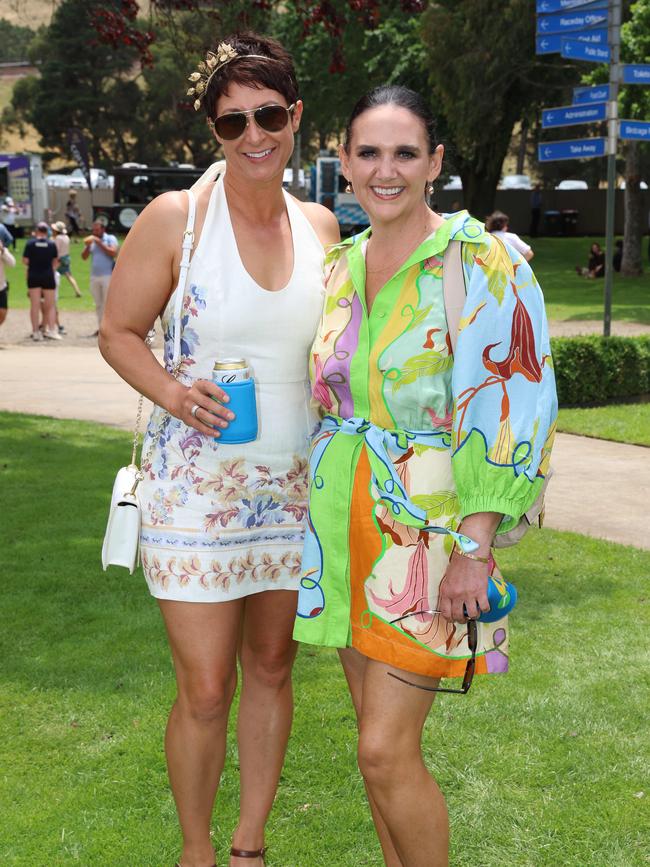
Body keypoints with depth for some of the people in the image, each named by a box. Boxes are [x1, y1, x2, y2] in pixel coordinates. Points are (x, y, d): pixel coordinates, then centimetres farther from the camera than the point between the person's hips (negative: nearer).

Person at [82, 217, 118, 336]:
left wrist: (100, 243, -14)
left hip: (108, 276, -5)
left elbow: (113, 253, -15)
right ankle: (101, 327, 11)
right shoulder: (91, 240, 15)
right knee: (98, 304, 7)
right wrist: (87, 246, -6)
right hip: (94, 276, 5)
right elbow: (84, 257, 11)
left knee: (108, 303, -8)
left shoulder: (110, 239, 1)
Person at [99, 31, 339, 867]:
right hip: (195, 482, -4)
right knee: (205, 690, -1)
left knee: (271, 669, 14)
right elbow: (117, 332, -2)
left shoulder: (319, 224, 5)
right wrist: (171, 392, -21)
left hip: (293, 485, 5)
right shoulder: (175, 217, -8)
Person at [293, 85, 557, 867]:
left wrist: (475, 548, -18)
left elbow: (515, 408, -15)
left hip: (428, 526, -6)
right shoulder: (339, 265, 8)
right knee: (377, 735, 15)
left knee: (386, 752, -6)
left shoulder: (483, 262, -12)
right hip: (343, 520, 6)